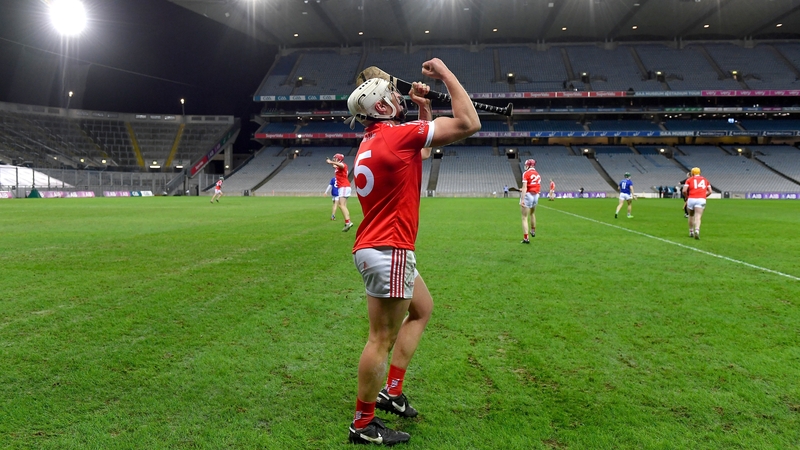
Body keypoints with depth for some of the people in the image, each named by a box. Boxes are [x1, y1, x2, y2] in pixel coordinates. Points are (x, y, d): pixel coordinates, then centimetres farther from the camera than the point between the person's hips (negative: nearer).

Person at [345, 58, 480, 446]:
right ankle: (363, 425, 14)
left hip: (378, 248, 10)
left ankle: (391, 392, 26)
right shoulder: (396, 134, -15)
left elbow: (423, 148, 28)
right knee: (382, 339, 0)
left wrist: (423, 108, 18)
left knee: (422, 309, 24)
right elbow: (468, 124, -13)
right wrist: (446, 74, -4)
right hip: (388, 251, -10)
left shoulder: (372, 141, 13)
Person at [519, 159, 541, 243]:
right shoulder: (537, 174, 9)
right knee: (532, 214, 30)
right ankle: (533, 231, 47)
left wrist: (522, 200, -24)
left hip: (527, 195, -6)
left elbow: (524, 187, -20)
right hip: (536, 196, 7)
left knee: (525, 218, 0)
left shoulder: (526, 174, -11)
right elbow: (538, 188, 11)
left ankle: (526, 238, -4)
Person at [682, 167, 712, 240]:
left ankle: (691, 232, 27)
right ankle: (697, 230, -32)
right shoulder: (705, 180, 18)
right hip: (701, 200, 0)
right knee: (698, 217, -7)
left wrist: (687, 197, 14)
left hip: (691, 199, 0)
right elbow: (709, 191, 15)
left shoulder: (689, 179, 9)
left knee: (691, 216, 20)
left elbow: (684, 191, -3)